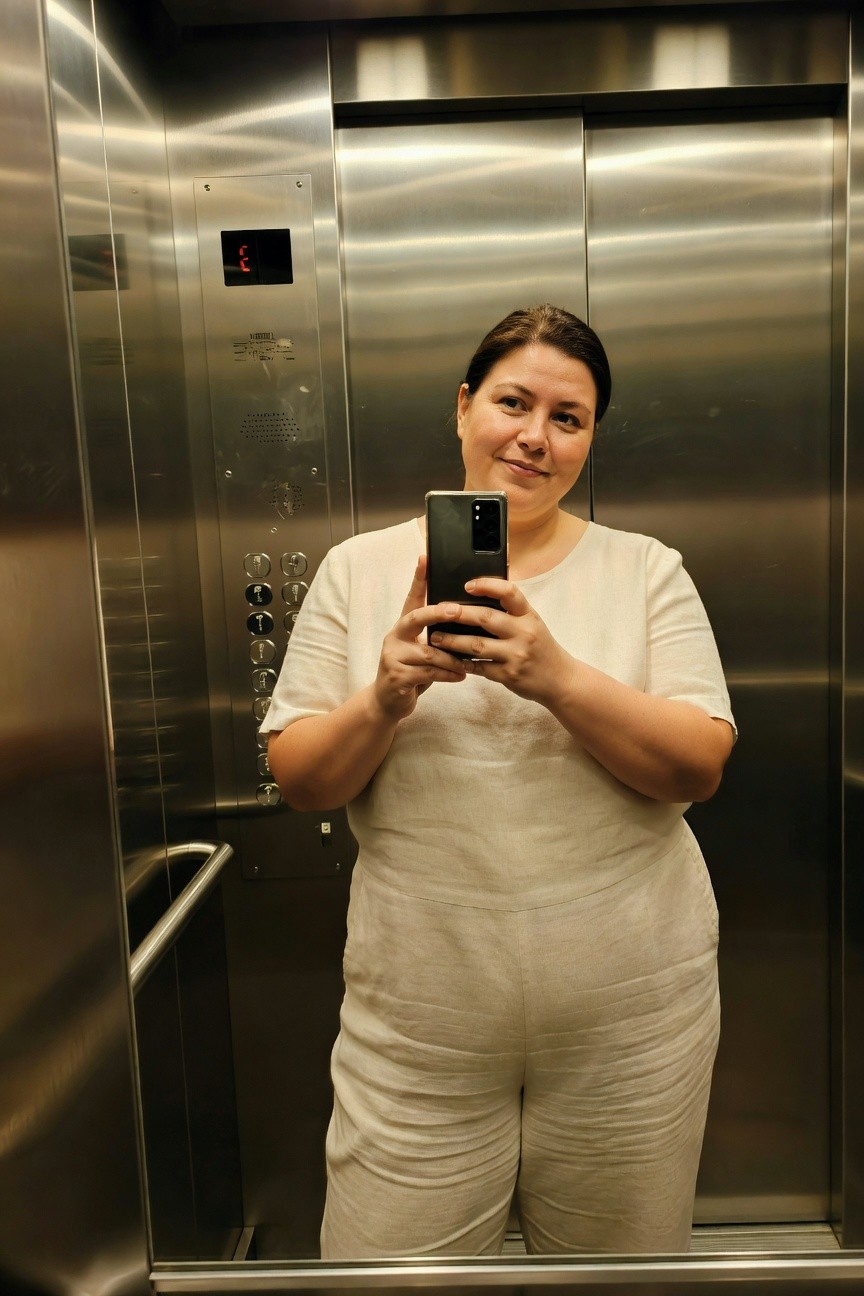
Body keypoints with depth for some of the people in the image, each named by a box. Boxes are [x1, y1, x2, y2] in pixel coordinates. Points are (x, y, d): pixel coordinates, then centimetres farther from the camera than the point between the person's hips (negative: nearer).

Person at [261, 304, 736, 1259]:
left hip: (630, 1012, 1)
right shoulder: (358, 570, 0)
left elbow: (701, 768, -9)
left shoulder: (646, 571, -1)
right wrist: (381, 702, -21)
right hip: (419, 1031, 0)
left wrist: (559, 678, -24)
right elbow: (298, 781, -1)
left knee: (624, 1262, 21)